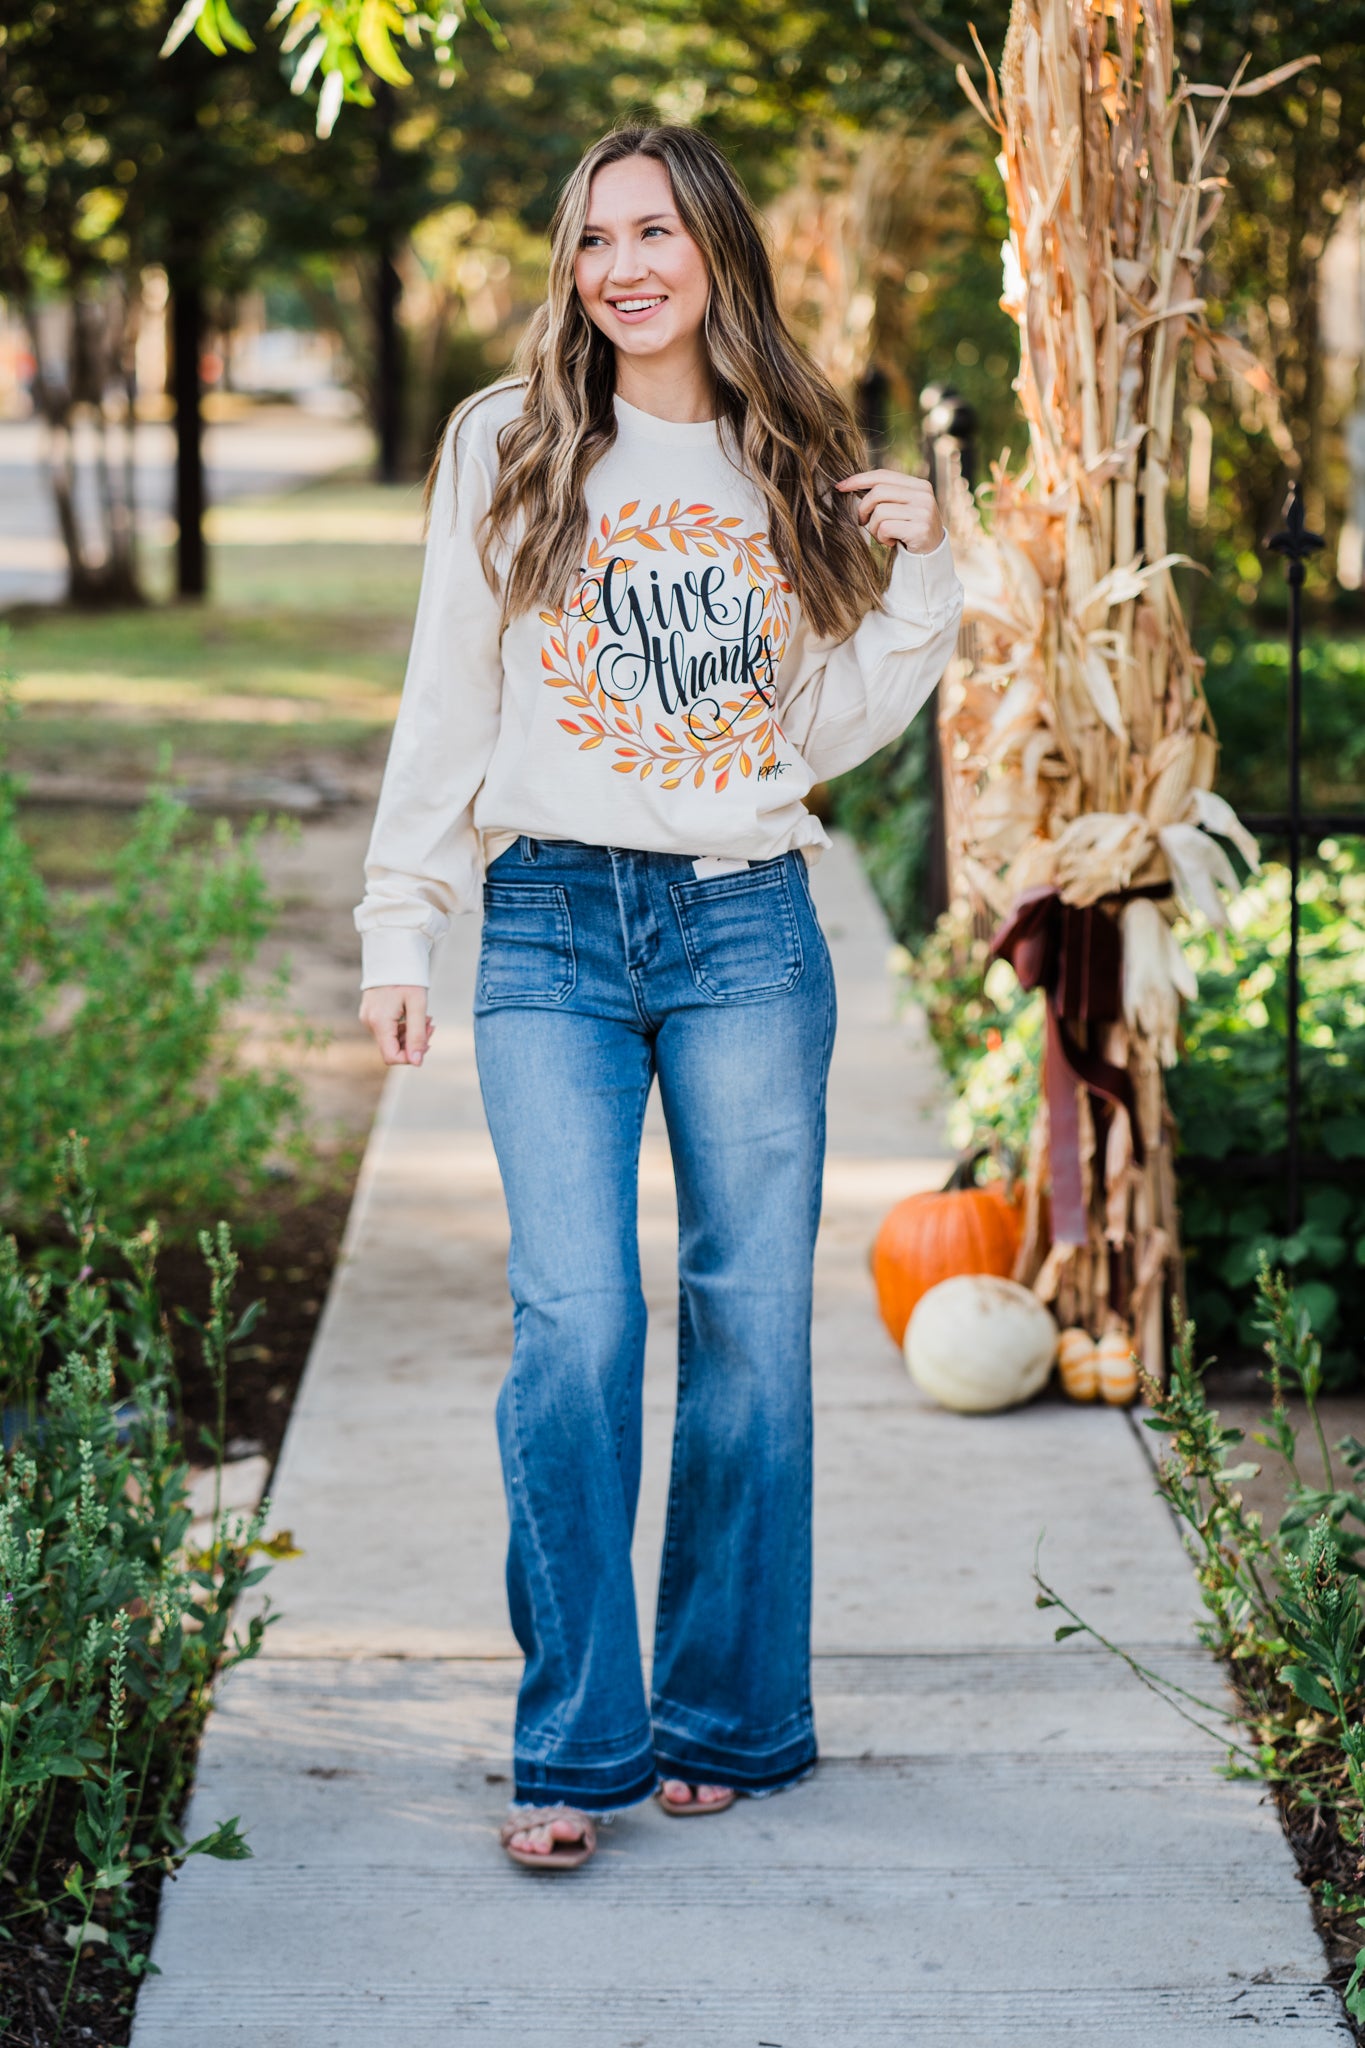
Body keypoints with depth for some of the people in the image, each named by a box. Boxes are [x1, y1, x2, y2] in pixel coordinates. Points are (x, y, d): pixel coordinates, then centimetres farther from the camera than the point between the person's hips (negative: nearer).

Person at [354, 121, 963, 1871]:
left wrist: (920, 579, 0)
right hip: (553, 932, -2)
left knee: (753, 1322, 1)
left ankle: (723, 1717, 15)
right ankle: (574, 1743, -3)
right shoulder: (508, 446, 7)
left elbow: (832, 726, 13)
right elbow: (447, 699, 9)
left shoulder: (795, 465, 12)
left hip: (750, 933, 2)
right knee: (574, 1324, -12)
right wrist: (398, 924, 6)